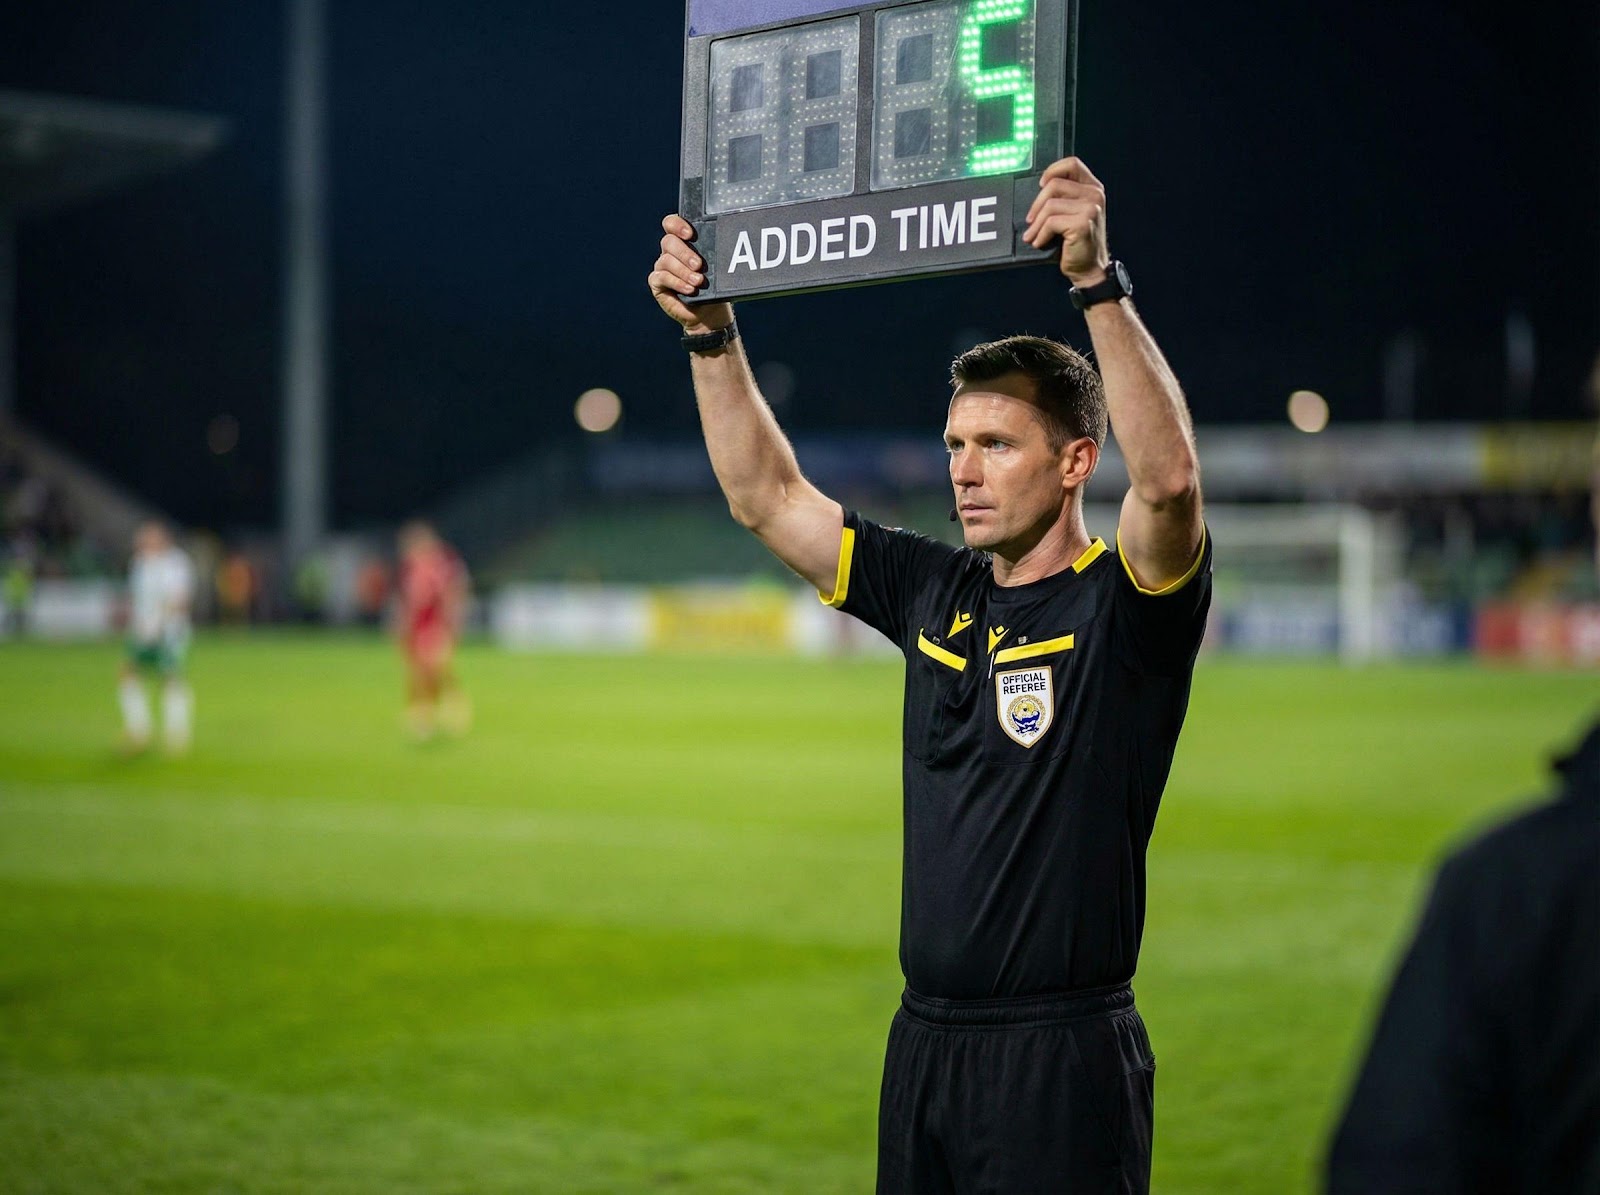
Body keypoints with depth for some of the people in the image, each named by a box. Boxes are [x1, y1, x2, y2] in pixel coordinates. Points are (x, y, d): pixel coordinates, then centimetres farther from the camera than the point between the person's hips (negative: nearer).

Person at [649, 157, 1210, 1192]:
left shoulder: (1125, 605, -8)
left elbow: (1170, 476, -28)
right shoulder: (934, 596, 10)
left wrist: (1099, 284, -34)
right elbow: (767, 497, 15)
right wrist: (710, 332, 8)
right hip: (924, 1045, 6)